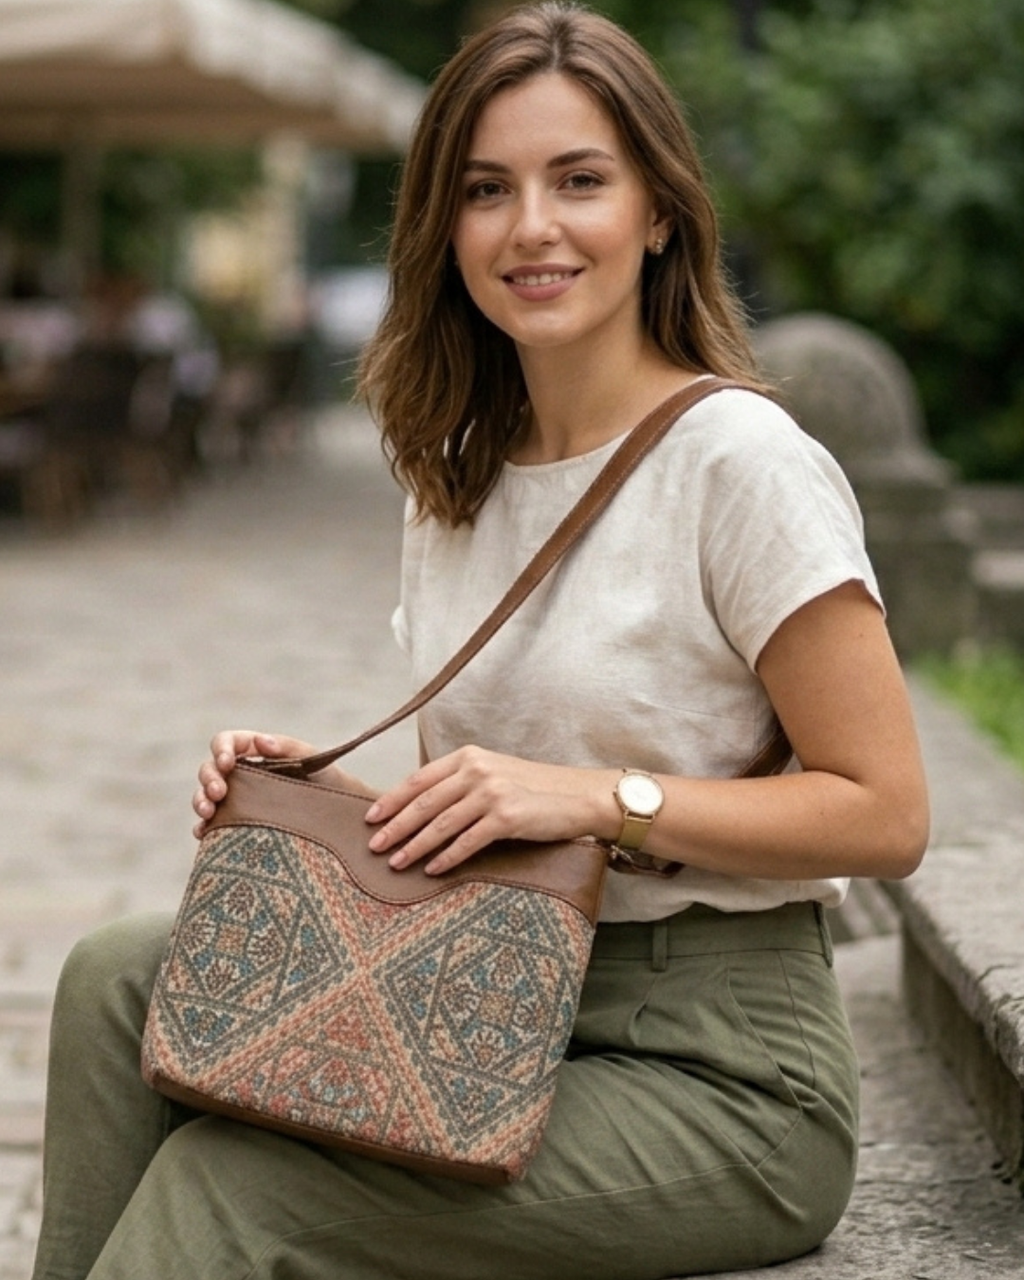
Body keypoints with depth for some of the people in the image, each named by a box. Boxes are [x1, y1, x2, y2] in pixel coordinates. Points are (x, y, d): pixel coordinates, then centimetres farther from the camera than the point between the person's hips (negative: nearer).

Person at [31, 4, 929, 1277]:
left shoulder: (739, 462, -11)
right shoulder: (456, 479, 11)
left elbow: (883, 813, -13)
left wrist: (601, 797, -22)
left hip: (715, 1066, -7)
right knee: (124, 979, -10)